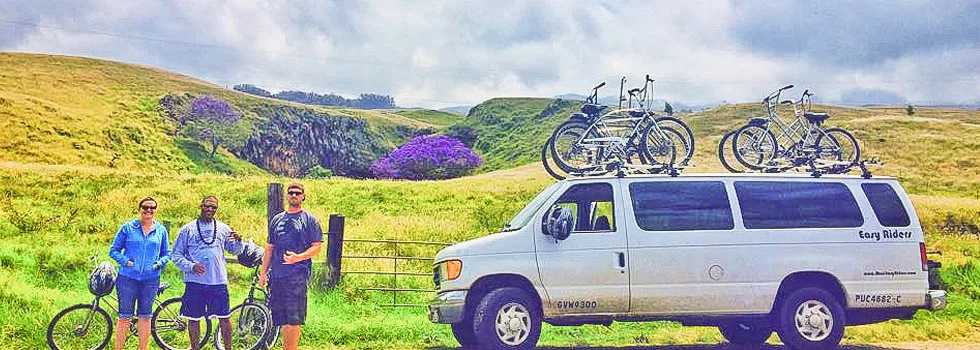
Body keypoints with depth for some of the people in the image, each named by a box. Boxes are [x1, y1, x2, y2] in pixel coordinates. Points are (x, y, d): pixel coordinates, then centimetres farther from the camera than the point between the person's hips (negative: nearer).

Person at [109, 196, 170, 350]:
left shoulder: (161, 230, 8)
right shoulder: (127, 228, 2)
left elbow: (166, 254, 15)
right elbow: (113, 250, 4)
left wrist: (159, 263, -4)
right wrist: (126, 261, -11)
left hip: (150, 279, 2)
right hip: (128, 278, -2)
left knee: (145, 317, 8)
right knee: (125, 317, 1)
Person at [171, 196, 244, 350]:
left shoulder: (223, 228, 11)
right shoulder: (188, 229, 5)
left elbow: (235, 250, 15)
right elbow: (176, 255, 5)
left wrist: (238, 240, -9)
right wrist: (191, 266, -12)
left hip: (218, 281, 1)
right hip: (194, 281, -1)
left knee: (224, 318, 2)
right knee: (194, 318, 5)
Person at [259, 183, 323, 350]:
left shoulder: (309, 220, 4)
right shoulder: (277, 219, 18)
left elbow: (316, 248, -2)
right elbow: (270, 248, 22)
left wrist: (298, 257, -18)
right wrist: (263, 272, 15)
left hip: (297, 275, -5)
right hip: (276, 275, 5)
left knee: (293, 320, -10)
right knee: (283, 321, 7)